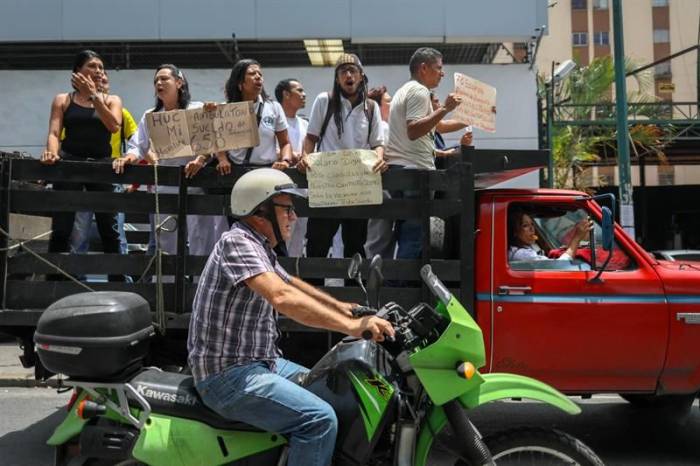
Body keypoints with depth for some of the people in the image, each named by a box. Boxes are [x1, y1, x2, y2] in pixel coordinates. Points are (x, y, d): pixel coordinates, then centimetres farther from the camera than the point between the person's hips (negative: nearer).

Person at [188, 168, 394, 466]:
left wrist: (341, 307, 26)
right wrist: (351, 326, -36)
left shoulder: (259, 247, 13)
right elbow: (282, 297, -33)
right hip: (228, 375, -10)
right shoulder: (237, 242, -19)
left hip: (258, 362, 11)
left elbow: (290, 282, 29)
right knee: (320, 419, -25)